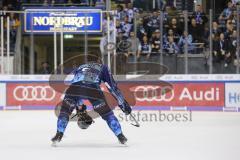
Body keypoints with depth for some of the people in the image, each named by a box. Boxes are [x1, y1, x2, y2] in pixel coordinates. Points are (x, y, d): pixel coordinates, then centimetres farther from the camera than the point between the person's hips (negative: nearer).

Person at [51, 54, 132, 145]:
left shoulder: (79, 68, 43)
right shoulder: (102, 68, 35)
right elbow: (112, 86, 27)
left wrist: (80, 109, 54)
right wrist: (123, 103, 32)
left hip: (75, 86, 2)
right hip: (93, 89, -2)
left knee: (65, 110, 24)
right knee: (107, 113, 15)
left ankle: (59, 135, 11)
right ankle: (120, 137, 11)